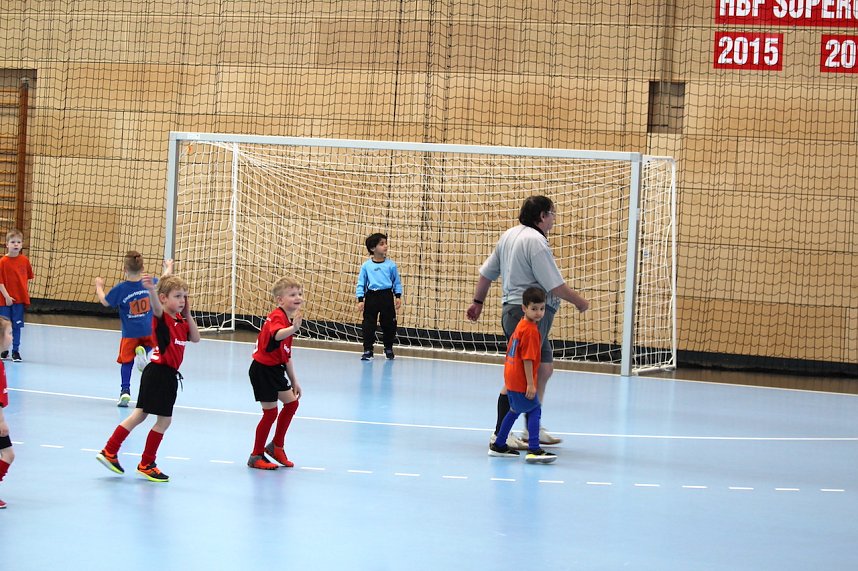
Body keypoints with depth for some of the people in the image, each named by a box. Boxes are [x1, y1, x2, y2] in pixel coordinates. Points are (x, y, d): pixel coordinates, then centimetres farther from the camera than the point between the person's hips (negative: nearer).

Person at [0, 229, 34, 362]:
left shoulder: (24, 260, 1)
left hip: (20, 299, 2)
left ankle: (16, 351, 14)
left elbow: (28, 278, 12)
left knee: (17, 326, 5)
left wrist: (26, 292, 6)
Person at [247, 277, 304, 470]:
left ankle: (276, 446, 28)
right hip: (262, 369, -9)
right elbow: (277, 335, -45)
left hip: (275, 369, 9)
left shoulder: (289, 320, 10)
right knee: (270, 412, -4)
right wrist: (293, 328, -65)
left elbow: (287, 355, 18)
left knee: (291, 402, 12)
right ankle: (256, 457, 10)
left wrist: (294, 381, 19)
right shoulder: (277, 316, -19)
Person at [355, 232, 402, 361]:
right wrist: (360, 300, -4)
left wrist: (398, 296, -1)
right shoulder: (366, 266, -1)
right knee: (368, 325, 0)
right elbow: (361, 284, 2)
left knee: (389, 324, 8)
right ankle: (367, 350, 7)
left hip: (387, 297, 1)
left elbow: (397, 282, 8)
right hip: (371, 297, -1)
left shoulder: (391, 265, 1)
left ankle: (389, 348, 27)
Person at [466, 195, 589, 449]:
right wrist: (580, 302, -4)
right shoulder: (536, 241, -16)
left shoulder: (509, 235, 13)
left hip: (513, 309, 11)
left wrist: (478, 301, 29)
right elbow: (555, 285, -18)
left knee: (544, 368, 17)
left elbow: (486, 272, 19)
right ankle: (500, 434, -2)